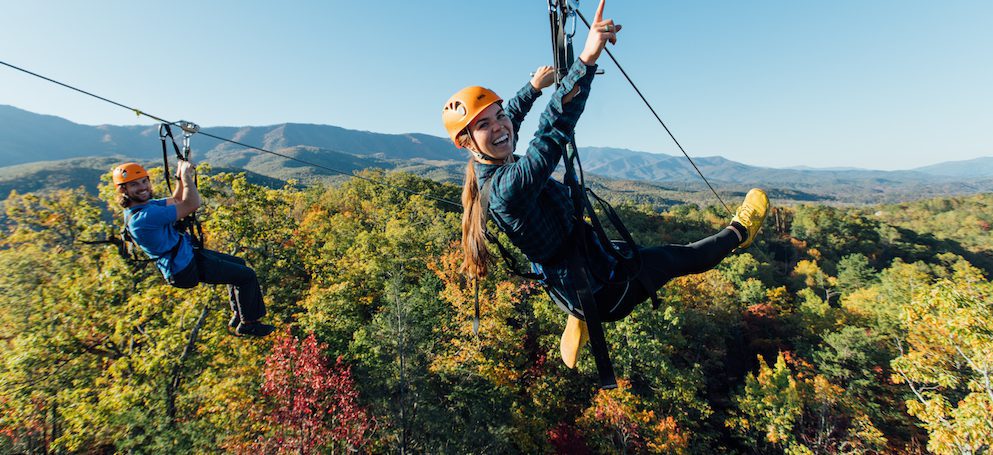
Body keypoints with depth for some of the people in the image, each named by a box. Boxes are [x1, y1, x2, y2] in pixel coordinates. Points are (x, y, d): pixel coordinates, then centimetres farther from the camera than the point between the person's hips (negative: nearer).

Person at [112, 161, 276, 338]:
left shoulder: (144, 204, 2)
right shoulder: (143, 217, -29)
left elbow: (176, 201, 17)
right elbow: (191, 204, -29)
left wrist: (181, 176, 1)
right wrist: (186, 174, -19)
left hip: (187, 254, 11)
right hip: (184, 269, -11)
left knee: (238, 264, 23)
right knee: (247, 275, -9)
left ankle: (237, 319, 29)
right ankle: (248, 325, 8)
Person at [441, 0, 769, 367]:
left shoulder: (486, 171, -4)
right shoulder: (508, 186, -32)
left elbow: (511, 118, 15)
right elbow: (554, 130, -45)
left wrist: (533, 86, 26)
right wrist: (587, 59, -48)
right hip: (600, 294, -9)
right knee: (677, 257, 14)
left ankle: (578, 320, 44)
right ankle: (739, 233, 43)